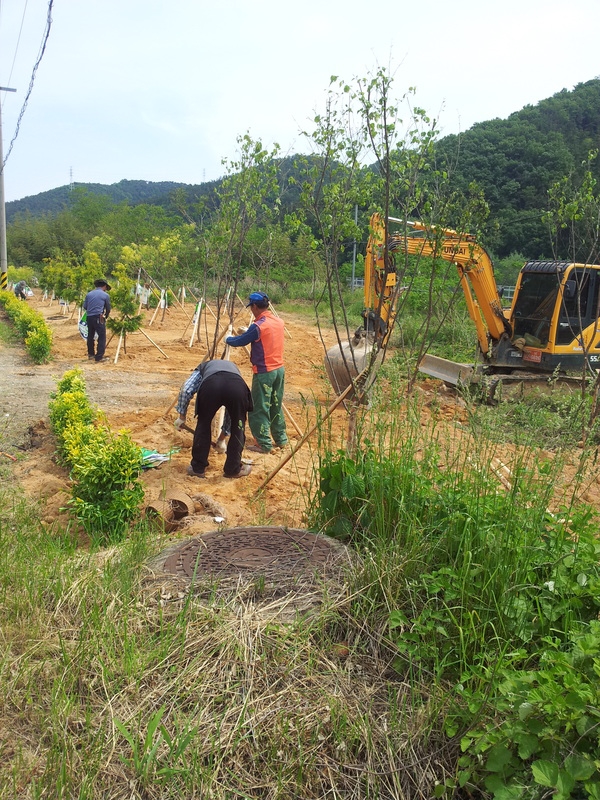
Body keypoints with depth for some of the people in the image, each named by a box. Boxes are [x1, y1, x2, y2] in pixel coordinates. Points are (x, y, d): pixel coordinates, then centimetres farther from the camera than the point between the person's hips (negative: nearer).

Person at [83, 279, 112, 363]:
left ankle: (90, 354, 30)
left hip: (89, 317, 5)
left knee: (90, 336, 18)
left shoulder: (89, 294, 10)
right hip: (99, 318, -5)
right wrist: (105, 316, 25)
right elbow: (108, 308, 7)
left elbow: (84, 306, 11)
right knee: (102, 337, -1)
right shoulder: (105, 295, -1)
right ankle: (99, 357, -6)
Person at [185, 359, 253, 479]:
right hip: (237, 385, 1)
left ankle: (197, 468, 29)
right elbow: (233, 412, 50)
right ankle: (233, 469, 29)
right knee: (238, 428, 22)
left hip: (210, 384, -1)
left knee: (203, 425, 22)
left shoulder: (204, 366, 44)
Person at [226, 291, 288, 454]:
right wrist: (247, 333, 28)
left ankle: (264, 444, 5)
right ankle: (281, 439, 26)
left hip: (264, 372, -8)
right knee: (276, 406, 18)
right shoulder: (279, 322, 5)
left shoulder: (258, 326, -18)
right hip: (280, 369, 8)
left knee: (259, 409, 1)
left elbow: (239, 342, -8)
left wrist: (228, 339, 13)